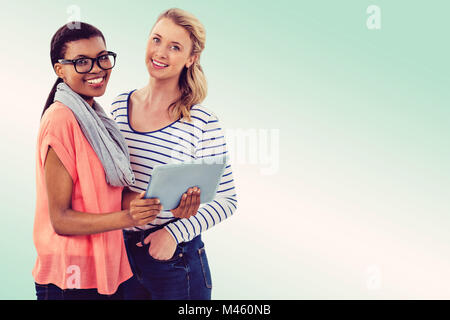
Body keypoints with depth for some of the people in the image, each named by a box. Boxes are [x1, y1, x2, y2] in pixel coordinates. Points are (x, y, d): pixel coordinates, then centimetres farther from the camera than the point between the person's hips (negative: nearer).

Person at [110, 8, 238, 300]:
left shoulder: (202, 121, -13)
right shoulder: (120, 106, 2)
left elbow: (227, 201, -9)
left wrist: (175, 232, -18)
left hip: (175, 256, -4)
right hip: (122, 252, 4)